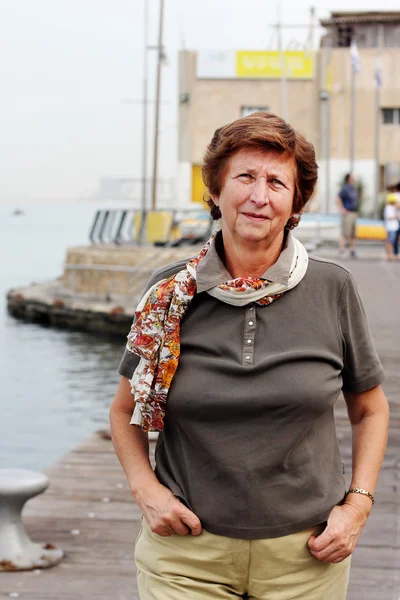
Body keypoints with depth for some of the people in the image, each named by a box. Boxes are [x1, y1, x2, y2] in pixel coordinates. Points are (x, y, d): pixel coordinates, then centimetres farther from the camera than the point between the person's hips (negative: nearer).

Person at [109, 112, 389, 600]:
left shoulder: (333, 289, -4)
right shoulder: (170, 293, -3)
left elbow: (370, 409, 8)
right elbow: (125, 410, 9)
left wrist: (358, 504, -3)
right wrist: (145, 488, -6)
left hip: (304, 555, 0)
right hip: (186, 553, 0)